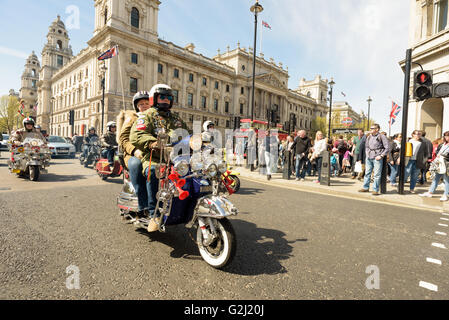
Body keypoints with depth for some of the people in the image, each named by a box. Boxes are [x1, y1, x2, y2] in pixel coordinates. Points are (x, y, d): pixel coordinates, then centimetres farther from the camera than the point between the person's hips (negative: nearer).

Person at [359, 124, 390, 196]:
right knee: (367, 173, 11)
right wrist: (367, 154, 12)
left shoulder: (382, 137, -5)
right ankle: (365, 188, 22)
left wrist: (381, 156, -12)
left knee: (377, 175, -2)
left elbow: (387, 148, -6)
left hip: (377, 158, -5)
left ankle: (375, 190, 6)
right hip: (369, 158, 6)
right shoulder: (369, 137, 12)